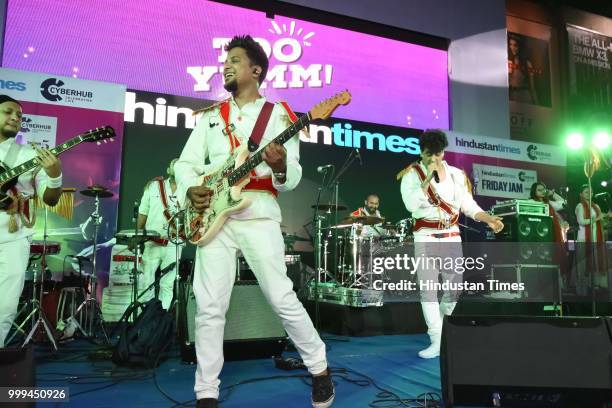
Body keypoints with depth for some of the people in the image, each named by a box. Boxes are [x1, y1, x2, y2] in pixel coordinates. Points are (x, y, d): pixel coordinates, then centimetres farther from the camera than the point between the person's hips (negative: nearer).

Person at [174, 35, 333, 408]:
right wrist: (191, 189, -7)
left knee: (282, 298, -3)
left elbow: (293, 177, -2)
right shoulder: (211, 115, 17)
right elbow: (186, 162, 14)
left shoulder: (278, 114, 5)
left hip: (259, 216, -3)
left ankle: (320, 369, 19)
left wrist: (281, 166, -25)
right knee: (210, 307, 1)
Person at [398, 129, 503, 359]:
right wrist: (428, 179, -22)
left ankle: (439, 325, 31)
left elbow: (468, 205, 7)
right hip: (425, 237, -3)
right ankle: (436, 342, 2)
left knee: (455, 287, 6)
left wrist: (489, 219, -8)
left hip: (452, 236, 3)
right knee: (428, 289, -4)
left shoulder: (457, 175, 7)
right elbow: (411, 204, -19)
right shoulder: (412, 174, -4)